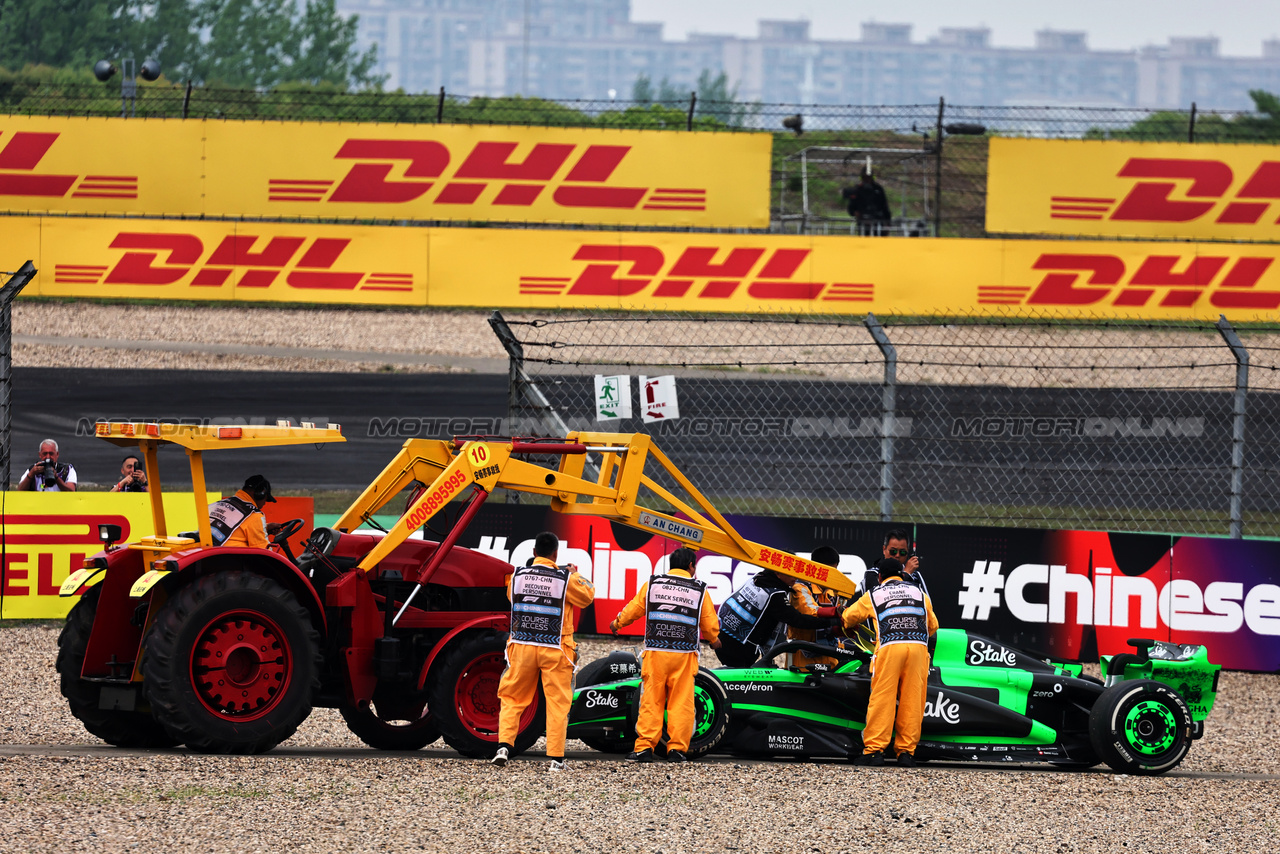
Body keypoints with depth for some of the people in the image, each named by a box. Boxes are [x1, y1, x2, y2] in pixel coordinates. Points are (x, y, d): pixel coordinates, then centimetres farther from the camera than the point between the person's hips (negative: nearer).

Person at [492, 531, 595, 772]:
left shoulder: (517, 576, 0)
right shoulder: (566, 580, -8)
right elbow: (586, 597, 8)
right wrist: (575, 576, 23)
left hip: (522, 647, 2)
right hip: (555, 649, -2)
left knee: (512, 698, 14)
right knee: (558, 702, 5)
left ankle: (504, 745, 0)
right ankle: (556, 758, 3)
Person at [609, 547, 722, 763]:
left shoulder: (652, 585, 5)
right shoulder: (699, 589, 4)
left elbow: (634, 609, 12)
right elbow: (710, 623, 11)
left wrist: (617, 623, 33)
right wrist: (713, 640, 33)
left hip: (655, 652, 1)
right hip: (684, 655, -1)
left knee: (651, 701, 3)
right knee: (681, 703, 4)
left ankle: (644, 747, 0)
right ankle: (677, 749, 1)